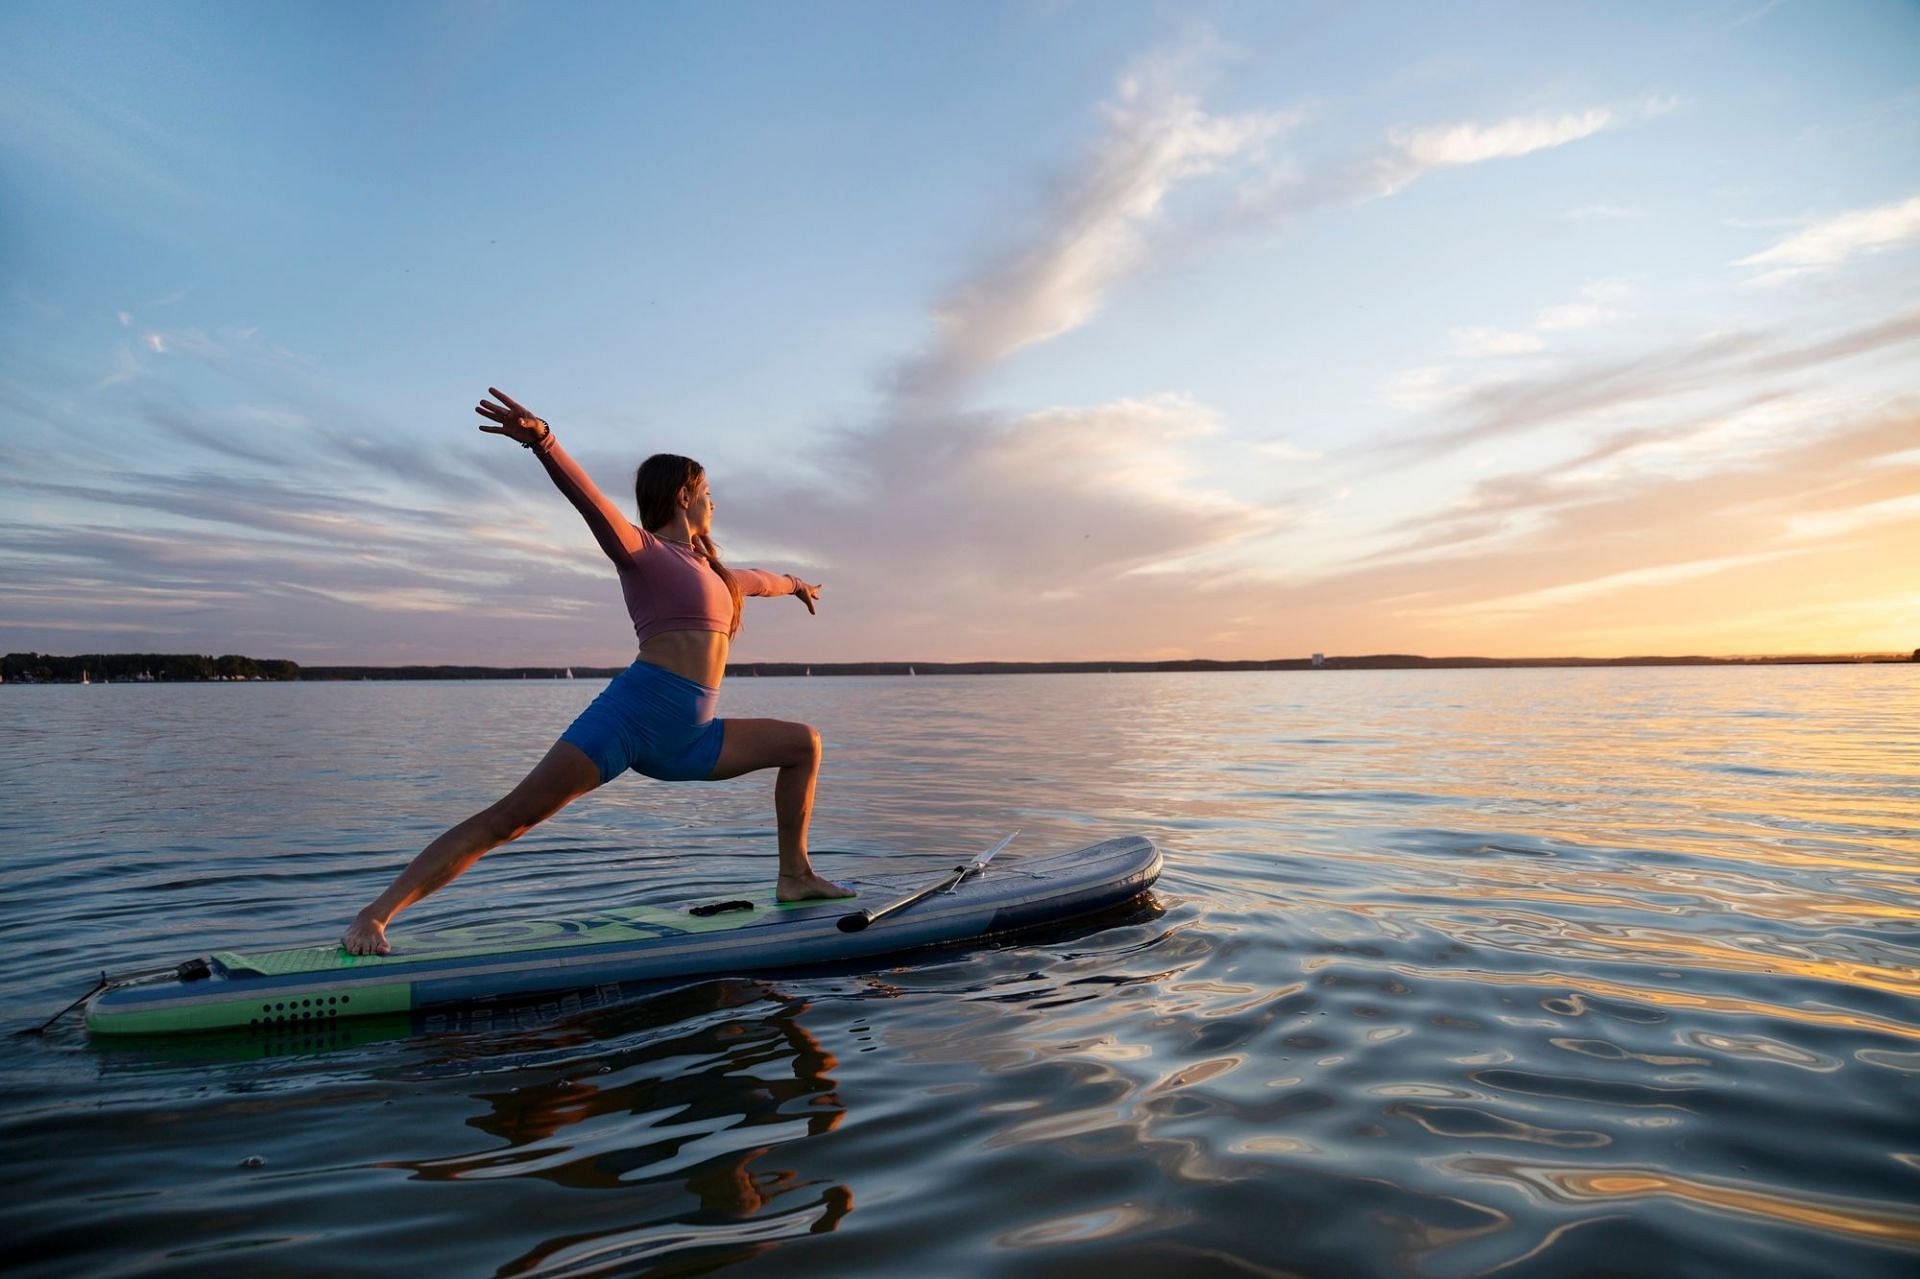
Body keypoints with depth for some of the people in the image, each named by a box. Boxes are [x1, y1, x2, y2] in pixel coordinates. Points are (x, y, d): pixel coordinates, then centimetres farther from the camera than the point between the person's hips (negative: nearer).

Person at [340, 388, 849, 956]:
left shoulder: (706, 567, 25)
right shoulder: (642, 550, 3)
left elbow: (753, 579, 47)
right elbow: (591, 501, -16)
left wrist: (793, 583, 68)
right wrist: (542, 441, -34)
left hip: (688, 739, 8)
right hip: (633, 714, -8)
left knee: (804, 742, 14)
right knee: (511, 817, -16)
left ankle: (795, 878, 17)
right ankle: (375, 914, -12)